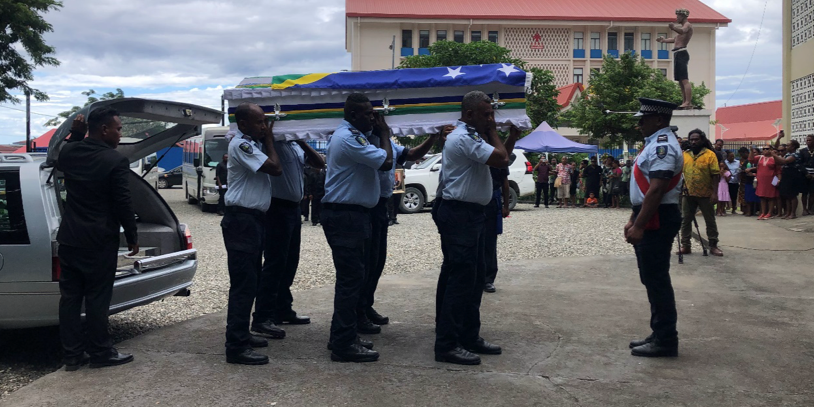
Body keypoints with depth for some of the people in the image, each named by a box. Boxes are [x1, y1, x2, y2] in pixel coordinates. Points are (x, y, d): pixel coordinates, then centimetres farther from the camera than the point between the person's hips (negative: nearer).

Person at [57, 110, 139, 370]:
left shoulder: (69, 152, 3)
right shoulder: (116, 161, -15)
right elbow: (123, 204, -14)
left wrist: (75, 133, 17)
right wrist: (132, 237, -2)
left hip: (69, 239, 6)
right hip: (99, 241, -6)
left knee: (70, 297, 10)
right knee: (97, 299, 2)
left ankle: (72, 354, 18)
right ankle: (101, 353, 13)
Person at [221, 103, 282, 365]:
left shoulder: (252, 143, 15)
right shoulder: (240, 144, -15)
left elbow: (274, 168, 15)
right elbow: (275, 168, -19)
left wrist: (268, 138, 11)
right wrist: (269, 139, -6)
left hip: (254, 218, 10)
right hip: (241, 219, -10)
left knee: (250, 281, 17)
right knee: (243, 283, -10)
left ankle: (241, 334, 28)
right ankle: (236, 347, -6)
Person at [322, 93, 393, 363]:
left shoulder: (350, 135, 16)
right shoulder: (349, 138, -18)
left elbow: (379, 160, 20)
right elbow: (386, 162, -21)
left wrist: (378, 132, 9)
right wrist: (384, 133, -6)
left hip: (348, 215, 11)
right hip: (345, 216, -11)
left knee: (351, 277, 17)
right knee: (351, 279, -6)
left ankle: (343, 337, 27)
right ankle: (344, 345, 1)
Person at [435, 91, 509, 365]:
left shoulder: (470, 137, 18)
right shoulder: (463, 138, -17)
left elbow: (501, 159, 17)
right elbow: (501, 159, -19)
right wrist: (492, 132, -8)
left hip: (470, 214, 11)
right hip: (459, 215, -11)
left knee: (475, 276, 15)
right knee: (460, 277, -8)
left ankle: (469, 336, 25)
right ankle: (447, 345, -2)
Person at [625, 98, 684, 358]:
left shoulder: (663, 146, -17)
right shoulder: (654, 143, 17)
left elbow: (656, 190, -24)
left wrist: (639, 226, -25)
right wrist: (633, 220, 21)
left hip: (657, 221, -11)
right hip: (649, 219, 11)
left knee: (656, 280, -4)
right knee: (652, 278, 15)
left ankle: (665, 341, 4)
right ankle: (660, 334, 24)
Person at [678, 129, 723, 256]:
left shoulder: (710, 154, -5)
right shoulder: (684, 155, 6)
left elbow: (715, 175, -7)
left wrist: (715, 193, -13)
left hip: (705, 195, -3)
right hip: (688, 194, 3)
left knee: (710, 221, 6)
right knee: (686, 220, 7)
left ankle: (713, 246, 13)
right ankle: (685, 246, 14)